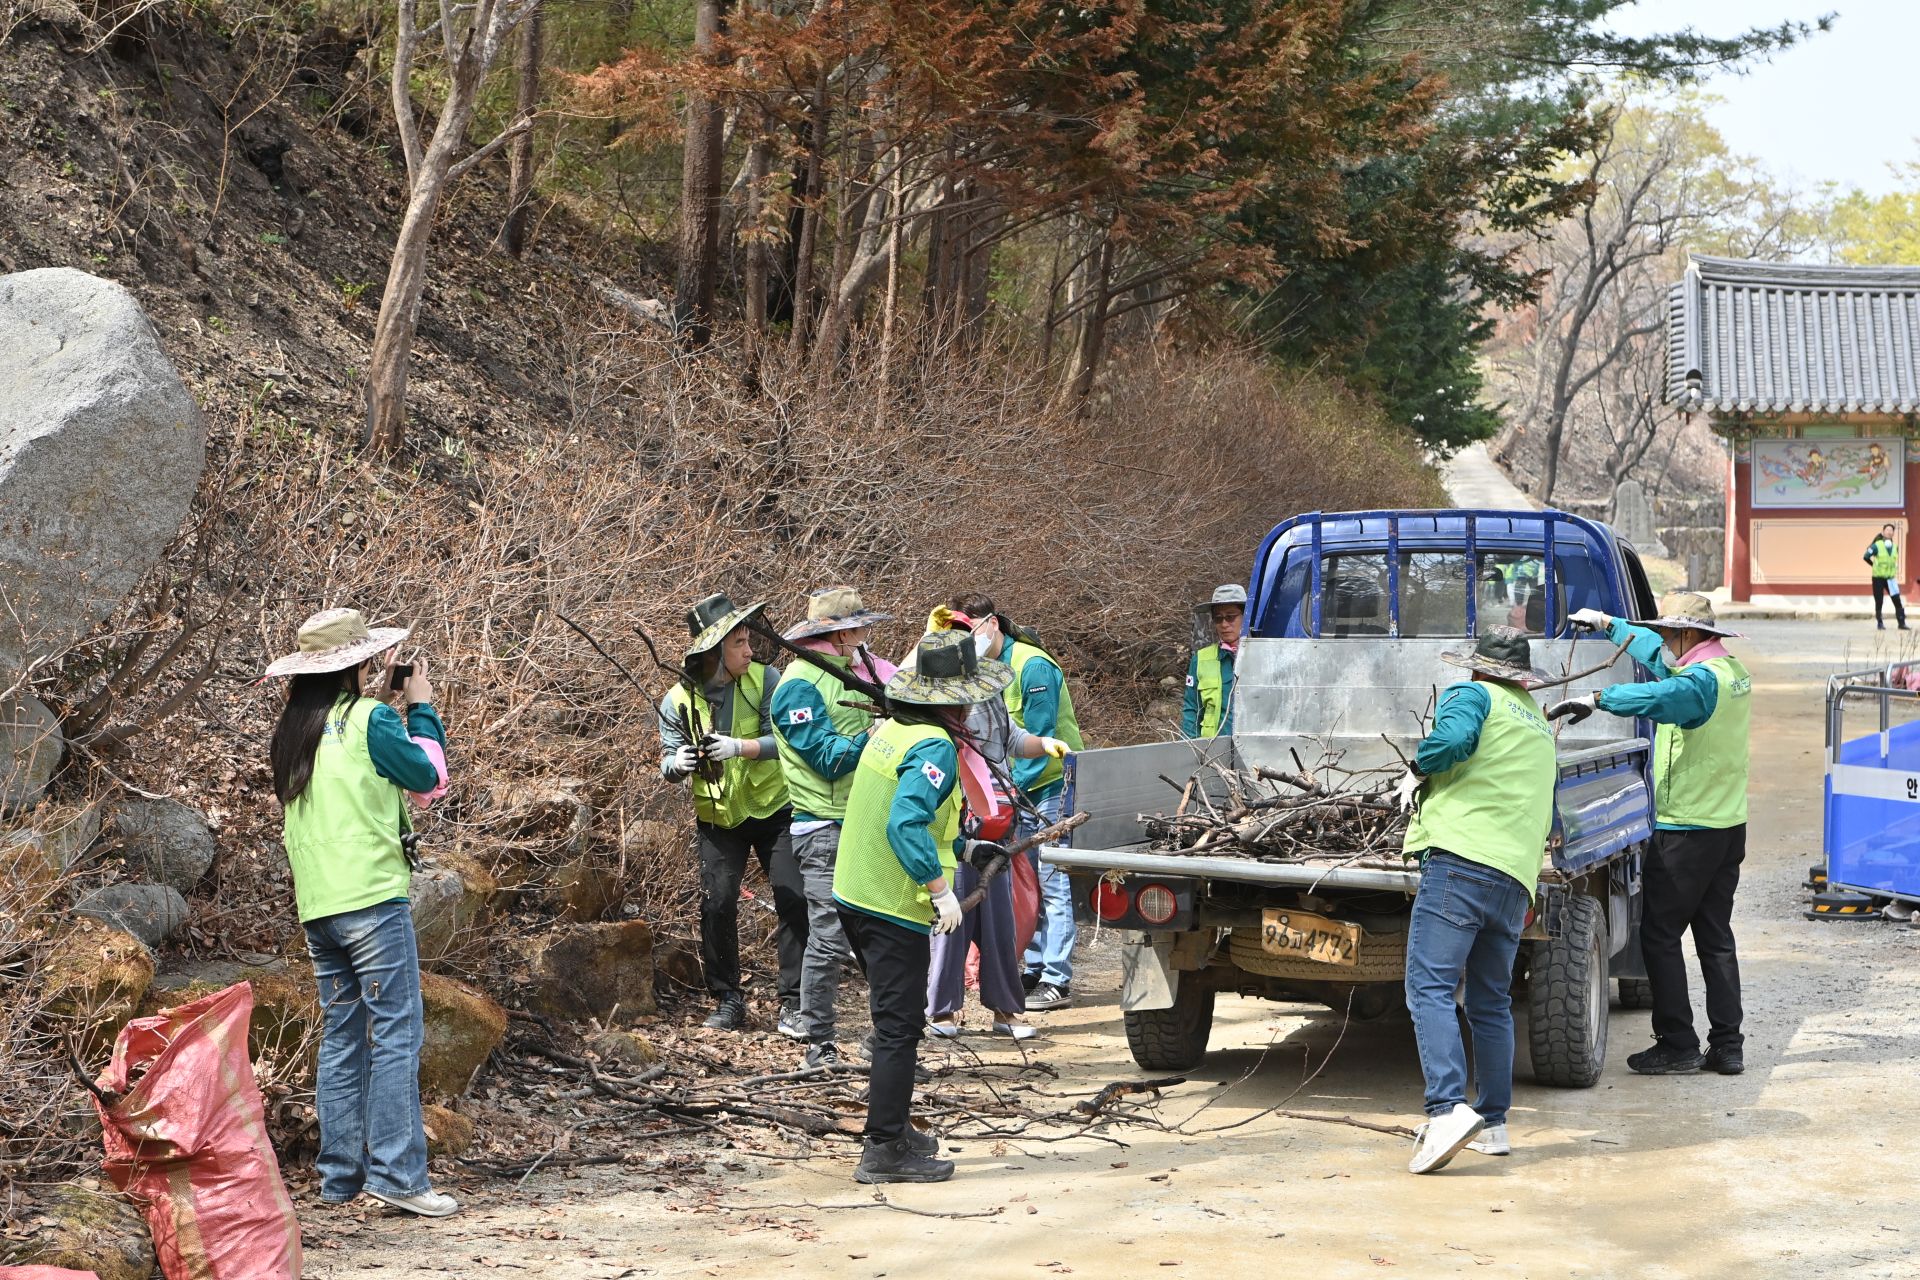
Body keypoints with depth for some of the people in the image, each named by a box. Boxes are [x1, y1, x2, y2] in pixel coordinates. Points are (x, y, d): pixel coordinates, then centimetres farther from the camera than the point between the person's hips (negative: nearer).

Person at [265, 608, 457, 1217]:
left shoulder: (294, 727, 12)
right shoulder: (370, 718, -8)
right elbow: (425, 773, 0)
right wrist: (421, 706, 11)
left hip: (317, 905, 7)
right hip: (373, 898, -7)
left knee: (341, 1038, 12)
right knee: (396, 1033, -5)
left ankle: (339, 1174, 13)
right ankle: (395, 1173, -9)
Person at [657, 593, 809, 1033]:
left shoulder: (764, 680, -11)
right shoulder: (678, 701, -8)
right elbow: (668, 761, -7)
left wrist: (740, 747, -35)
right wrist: (678, 764, -30)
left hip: (773, 808, -1)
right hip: (718, 818, 1)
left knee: (795, 900, -6)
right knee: (717, 903, -6)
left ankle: (795, 1002, 3)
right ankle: (727, 1001, 9)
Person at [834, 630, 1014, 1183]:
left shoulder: (888, 732, 9)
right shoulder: (934, 747, -19)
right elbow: (906, 824, -31)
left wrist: (963, 848, 27)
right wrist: (941, 889, -27)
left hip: (854, 894, 9)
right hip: (894, 909, -9)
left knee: (895, 1017, 21)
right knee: (899, 1026, -3)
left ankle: (892, 1127, 31)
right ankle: (886, 1149, 0)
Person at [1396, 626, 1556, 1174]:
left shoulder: (1472, 695, 6)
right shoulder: (1543, 733, 29)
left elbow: (1452, 738, -16)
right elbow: (1548, 820, 35)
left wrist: (1417, 772, 0)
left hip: (1461, 859, -7)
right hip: (1516, 880, 7)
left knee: (1430, 988, -12)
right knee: (1491, 1002, 15)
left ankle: (1448, 1109, -27)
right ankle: (1494, 1124, 16)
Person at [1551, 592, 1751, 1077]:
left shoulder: (1703, 679, -19)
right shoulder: (1732, 670, 11)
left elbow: (1659, 697, -43)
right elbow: (1657, 657, 27)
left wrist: (1597, 698, -49)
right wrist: (1608, 624, 32)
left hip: (1686, 829, -9)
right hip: (1729, 822, 9)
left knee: (1660, 934, -1)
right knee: (1715, 936, 12)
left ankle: (1677, 1045, 0)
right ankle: (1727, 1046, 13)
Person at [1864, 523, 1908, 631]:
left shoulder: (1895, 547, 5)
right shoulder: (1877, 546, -10)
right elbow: (1865, 556, -8)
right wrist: (1874, 565, 4)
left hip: (1891, 578, 3)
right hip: (1878, 578, -3)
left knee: (1897, 601, -4)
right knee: (1879, 602, 3)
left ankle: (1902, 623, -2)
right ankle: (1880, 623, 15)